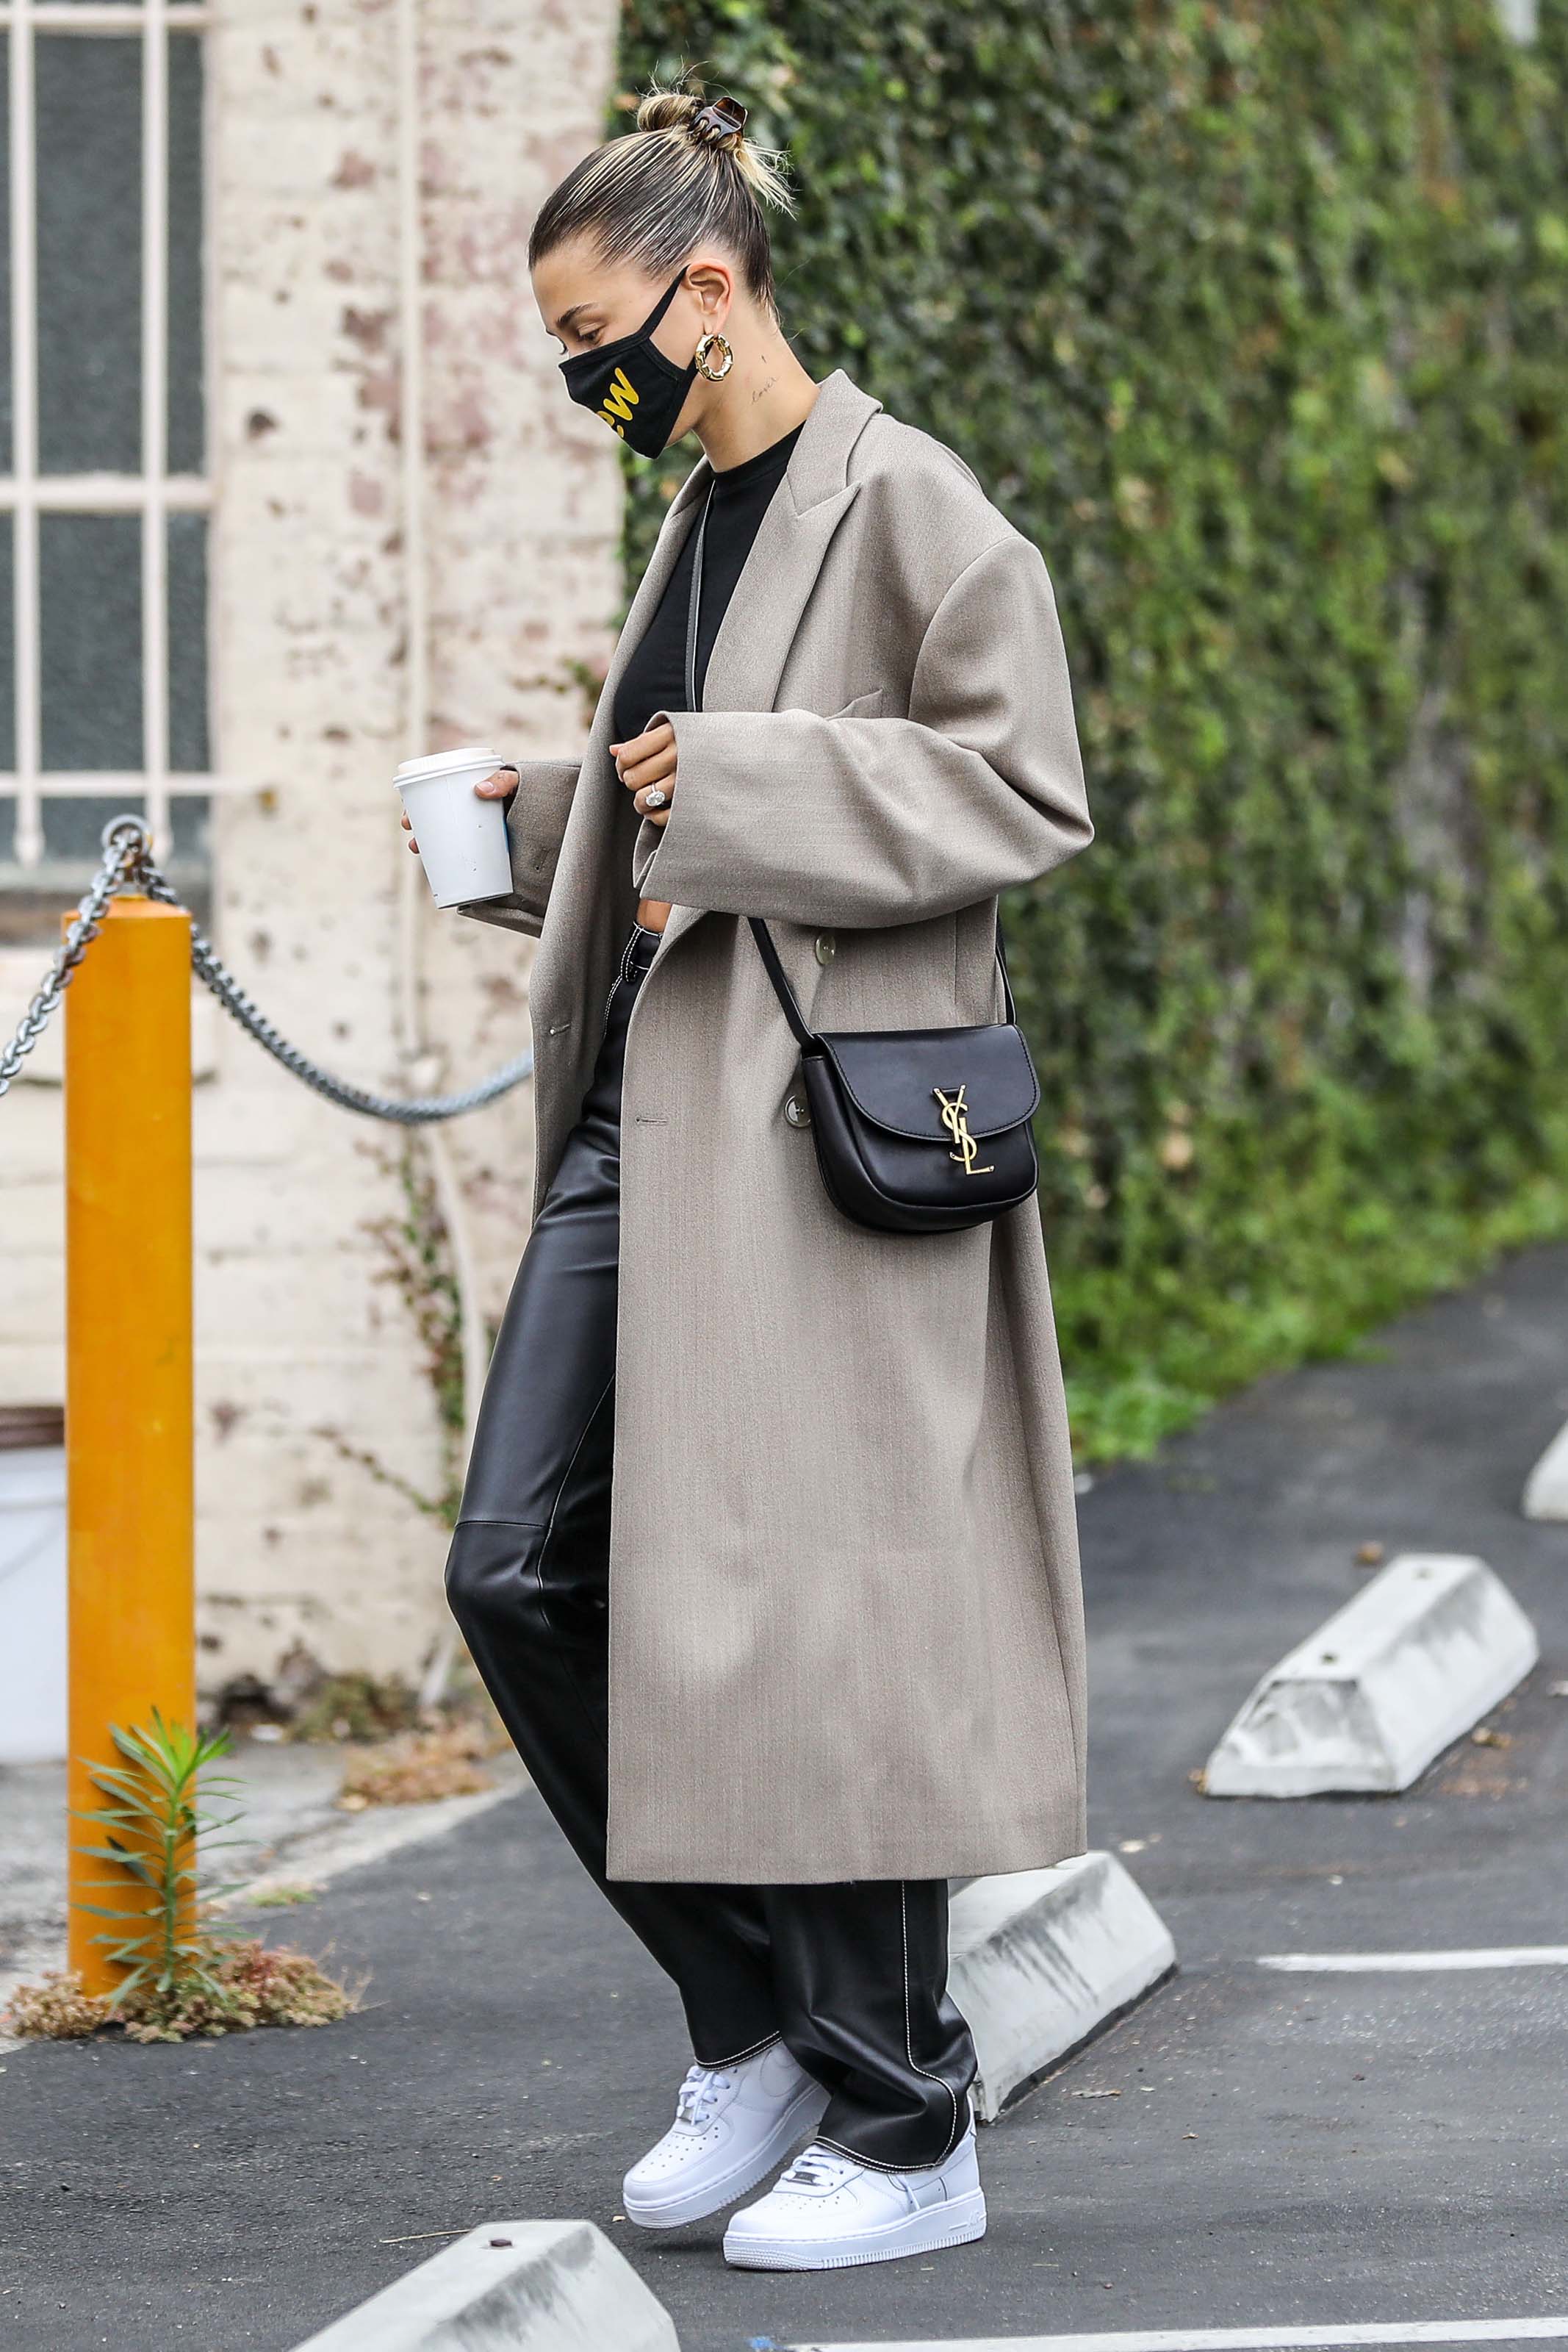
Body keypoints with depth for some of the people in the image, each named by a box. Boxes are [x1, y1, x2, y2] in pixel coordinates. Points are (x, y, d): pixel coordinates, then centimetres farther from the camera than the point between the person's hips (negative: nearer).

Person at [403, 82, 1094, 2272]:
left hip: (817, 1130, -9)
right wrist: (540, 819, 14)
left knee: (802, 1614, -6)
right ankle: (755, 2030, 16)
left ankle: (903, 2131, 6)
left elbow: (1027, 791, -15)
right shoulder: (702, 515, 17)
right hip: (641, 1109, 9)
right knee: (521, 1570, 3)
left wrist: (740, 788, -19)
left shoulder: (906, 507, -9)